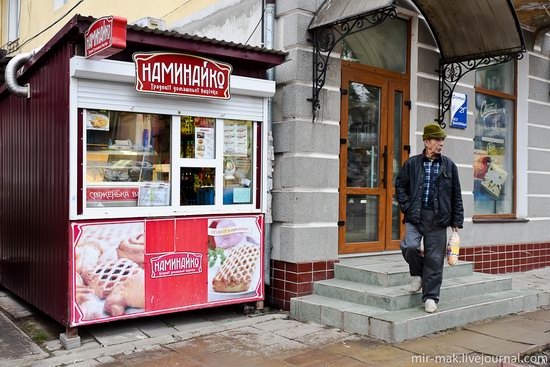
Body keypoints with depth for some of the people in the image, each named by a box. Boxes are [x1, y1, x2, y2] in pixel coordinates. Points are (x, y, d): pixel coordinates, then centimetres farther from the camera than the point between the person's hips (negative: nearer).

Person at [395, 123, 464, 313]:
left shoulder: (449, 166, 8)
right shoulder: (412, 163, 5)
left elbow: (456, 196, 10)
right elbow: (400, 185, 12)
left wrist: (457, 221, 6)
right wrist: (407, 207, -1)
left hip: (438, 219, 1)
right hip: (415, 216, -1)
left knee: (434, 259, 2)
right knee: (410, 246, -21)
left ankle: (430, 297, 15)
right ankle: (417, 273, 12)